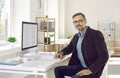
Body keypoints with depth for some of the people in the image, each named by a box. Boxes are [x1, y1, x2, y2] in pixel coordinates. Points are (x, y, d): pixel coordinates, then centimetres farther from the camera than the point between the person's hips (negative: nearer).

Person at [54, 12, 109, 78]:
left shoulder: (96, 34, -13)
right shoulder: (76, 36, 9)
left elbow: (104, 56, -19)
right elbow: (69, 47, 27)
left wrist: (90, 70, -26)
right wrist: (61, 52, 4)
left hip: (93, 70, -7)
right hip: (80, 67, 8)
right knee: (58, 70, -4)